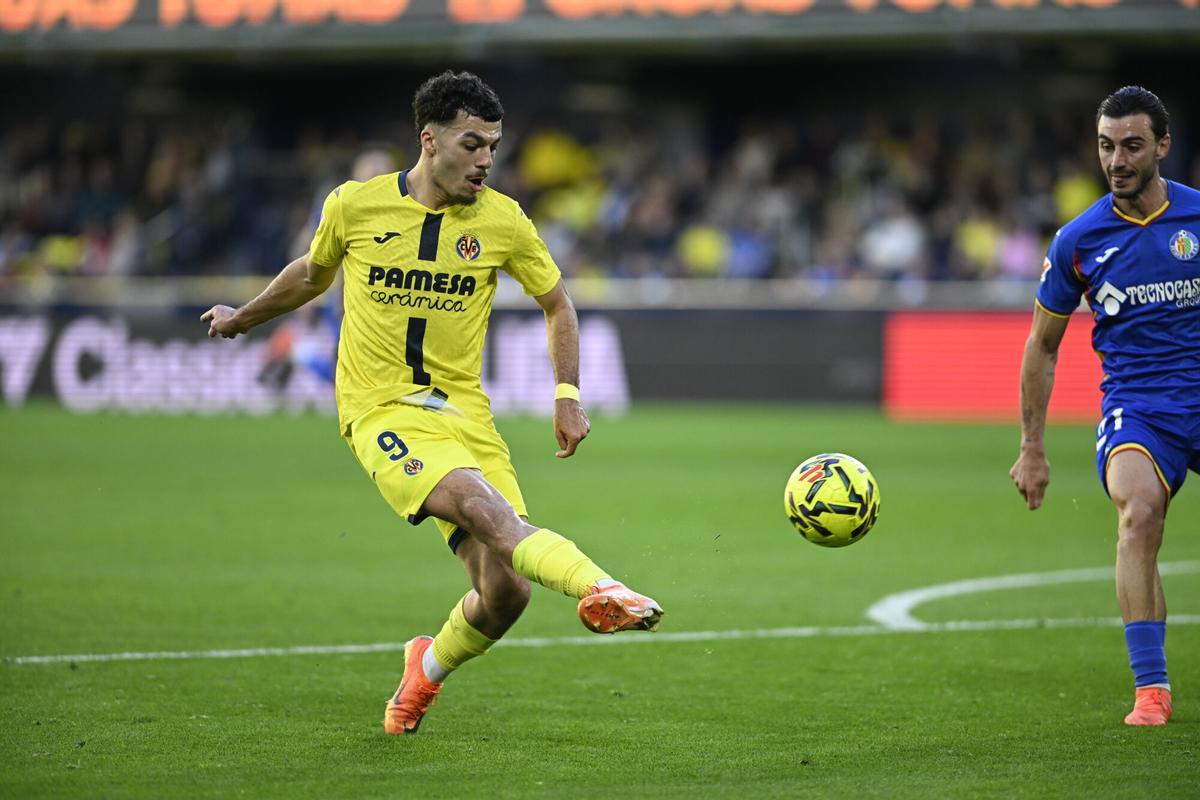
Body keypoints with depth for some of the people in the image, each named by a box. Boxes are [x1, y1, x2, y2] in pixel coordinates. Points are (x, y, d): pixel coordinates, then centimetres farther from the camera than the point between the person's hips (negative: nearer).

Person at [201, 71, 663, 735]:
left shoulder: (502, 220, 0)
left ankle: (430, 667, 23)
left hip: (463, 411, 3)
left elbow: (557, 305, 16)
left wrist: (567, 395, 5)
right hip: (381, 412, -3)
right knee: (483, 505, -33)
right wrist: (242, 319, 35)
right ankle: (600, 590, -53)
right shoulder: (354, 206, -1)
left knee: (505, 593, -8)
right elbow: (313, 273, 21)